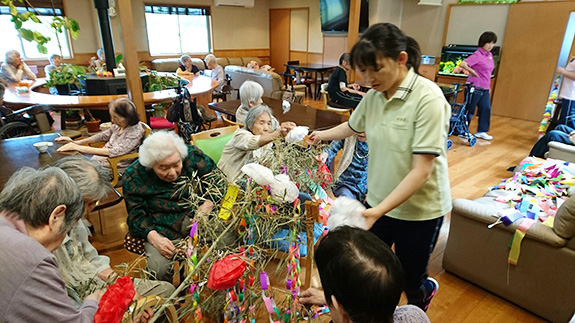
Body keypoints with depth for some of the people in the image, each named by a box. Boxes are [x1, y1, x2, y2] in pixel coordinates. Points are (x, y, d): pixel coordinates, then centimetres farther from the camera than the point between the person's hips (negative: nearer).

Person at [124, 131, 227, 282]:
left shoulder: (192, 155, -4)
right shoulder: (134, 177, -5)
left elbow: (218, 178, 3)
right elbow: (136, 217, -2)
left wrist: (206, 207, -13)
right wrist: (155, 238, -20)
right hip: (163, 229, 0)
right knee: (158, 269, -27)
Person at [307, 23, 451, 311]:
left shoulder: (428, 99, -22)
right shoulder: (374, 95, -3)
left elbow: (421, 170, -25)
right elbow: (353, 126, 19)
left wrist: (380, 210, -33)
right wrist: (322, 134, 28)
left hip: (418, 209, -5)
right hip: (379, 202, 5)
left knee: (410, 281, 14)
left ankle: (425, 293, 51)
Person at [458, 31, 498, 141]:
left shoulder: (490, 55, 11)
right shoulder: (477, 55, -14)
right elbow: (462, 64, -26)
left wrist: (488, 86, 18)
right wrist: (472, 71, -16)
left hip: (485, 88, 8)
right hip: (475, 87, -8)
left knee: (486, 109, 7)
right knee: (469, 110, 2)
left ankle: (481, 131, 16)